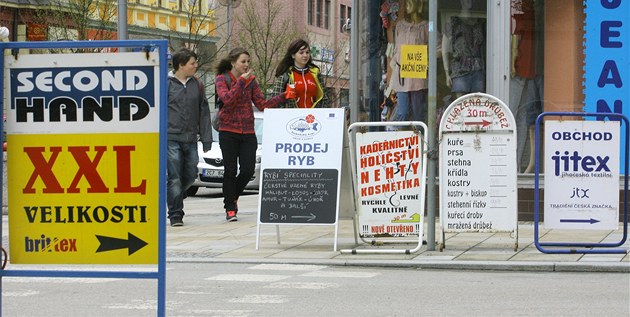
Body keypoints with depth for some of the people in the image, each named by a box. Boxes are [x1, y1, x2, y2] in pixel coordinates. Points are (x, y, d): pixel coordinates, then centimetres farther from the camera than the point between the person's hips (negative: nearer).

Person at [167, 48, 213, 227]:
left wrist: (206, 138, 8)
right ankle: (175, 215, -2)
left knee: (190, 175, 9)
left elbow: (204, 113, 13)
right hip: (171, 138, -5)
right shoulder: (166, 84, -3)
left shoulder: (197, 85, 11)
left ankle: (175, 198, 34)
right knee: (174, 177, -6)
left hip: (191, 139, 5)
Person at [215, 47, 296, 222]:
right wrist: (241, 81, -19)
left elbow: (262, 104, 7)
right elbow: (227, 99, -19)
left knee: (248, 170, -2)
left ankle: (233, 197, 24)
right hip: (228, 131, -4)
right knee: (230, 170, -3)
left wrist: (283, 96, -2)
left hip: (248, 132, 4)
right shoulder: (221, 79, -2)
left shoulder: (251, 80, 10)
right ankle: (230, 209, 7)